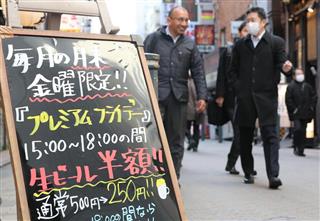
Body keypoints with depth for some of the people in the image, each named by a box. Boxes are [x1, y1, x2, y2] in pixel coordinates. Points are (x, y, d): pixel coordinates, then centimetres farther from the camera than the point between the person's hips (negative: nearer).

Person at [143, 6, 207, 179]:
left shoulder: (189, 44, 12)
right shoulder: (153, 39, 3)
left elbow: (198, 72, 10)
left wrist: (202, 96, 2)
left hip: (179, 97, 3)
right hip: (155, 95, -3)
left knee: (176, 141, 6)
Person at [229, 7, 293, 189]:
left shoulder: (276, 42, 5)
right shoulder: (240, 45, 14)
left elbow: (281, 63, -1)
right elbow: (233, 70, 16)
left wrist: (285, 67, -24)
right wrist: (238, 87, 2)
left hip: (266, 96, -3)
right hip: (245, 97, 4)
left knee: (270, 134, -10)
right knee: (245, 136, 9)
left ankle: (273, 175, -13)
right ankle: (248, 173, 21)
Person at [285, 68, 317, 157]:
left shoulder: (307, 86, 12)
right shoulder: (291, 86, -2)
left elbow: (314, 96, 18)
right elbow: (288, 100, -5)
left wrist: (311, 107, 7)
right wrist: (293, 109, -11)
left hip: (305, 114, 5)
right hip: (296, 114, -5)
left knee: (303, 131, 6)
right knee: (297, 129, -19)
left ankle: (301, 150, 11)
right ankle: (296, 148, -7)